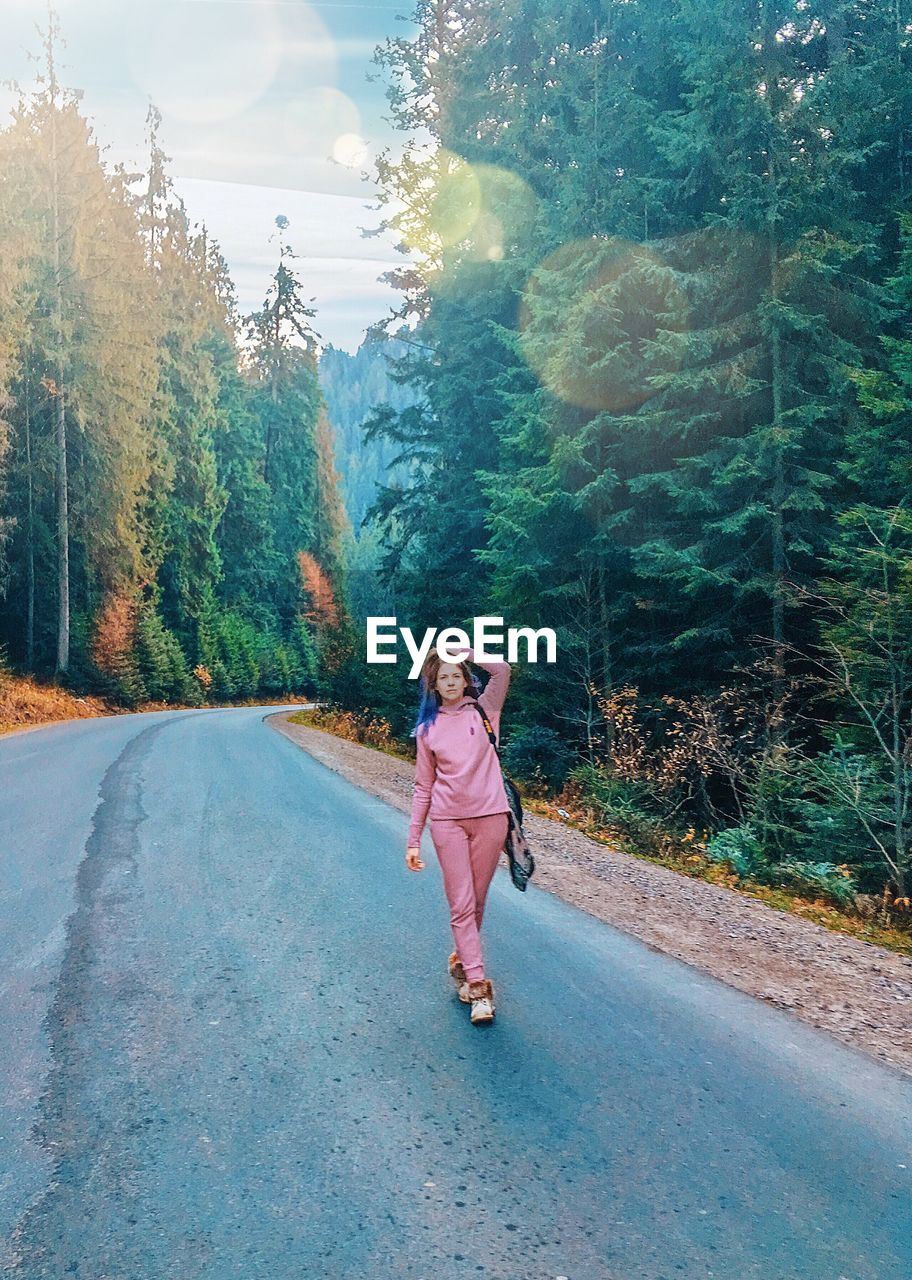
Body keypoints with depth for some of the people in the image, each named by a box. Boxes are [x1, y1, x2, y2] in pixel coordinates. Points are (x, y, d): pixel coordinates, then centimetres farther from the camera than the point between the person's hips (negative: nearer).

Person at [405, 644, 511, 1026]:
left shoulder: (484, 711, 5)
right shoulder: (427, 729, 8)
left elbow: (502, 669, -13)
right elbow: (423, 786, 9)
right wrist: (413, 840, 6)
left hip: (490, 817, 0)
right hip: (447, 822, 0)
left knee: (477, 901, 11)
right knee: (461, 904, -3)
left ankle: (462, 961, 34)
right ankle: (478, 986, 0)